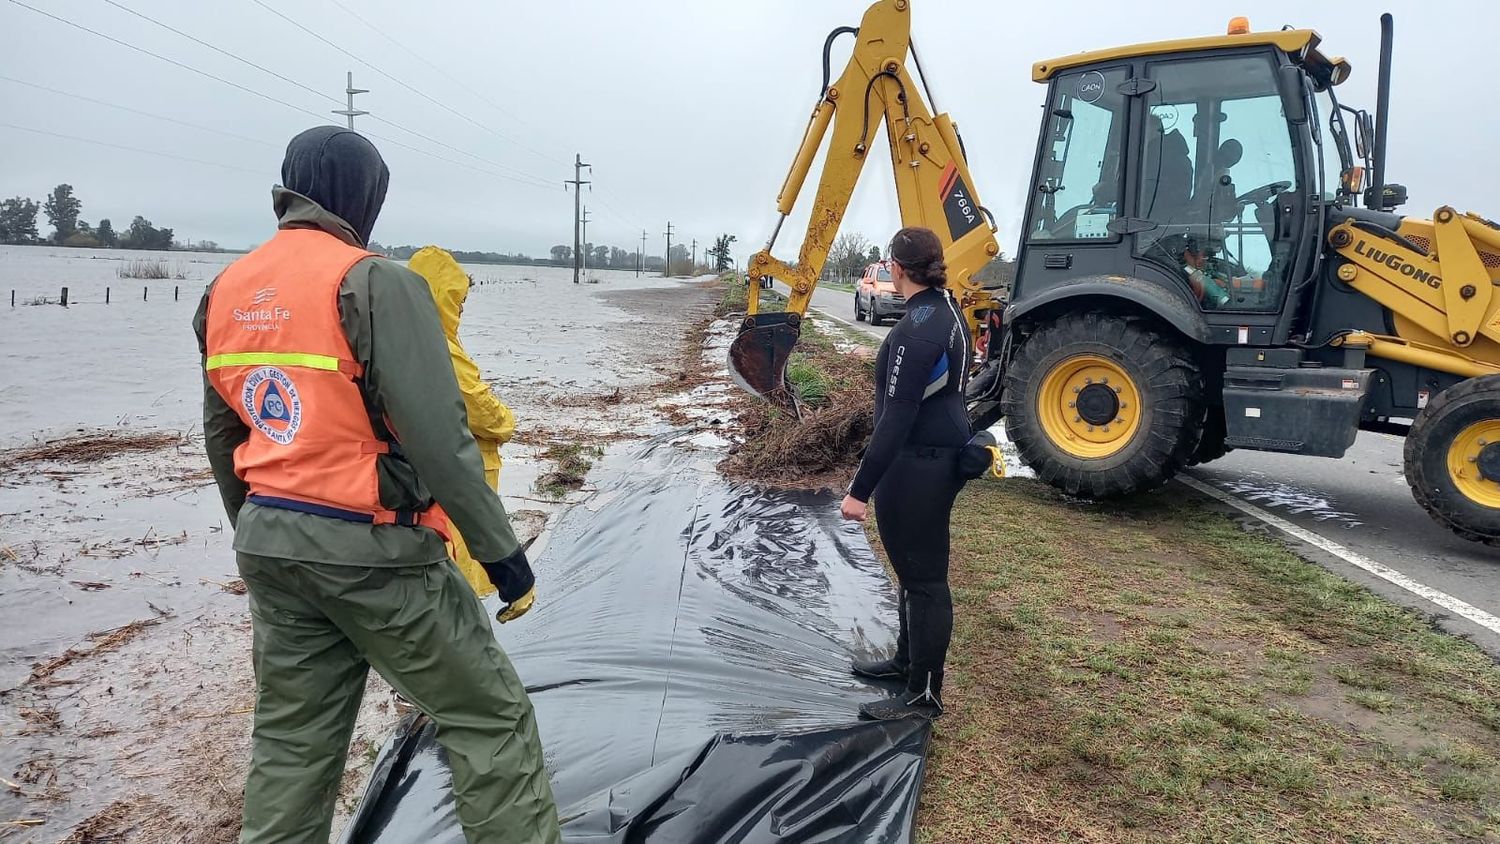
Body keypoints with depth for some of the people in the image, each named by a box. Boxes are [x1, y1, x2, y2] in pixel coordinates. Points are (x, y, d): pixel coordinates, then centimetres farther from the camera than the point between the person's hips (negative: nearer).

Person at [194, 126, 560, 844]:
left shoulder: (226, 291, 9)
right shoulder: (373, 282, -15)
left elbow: (221, 436, 17)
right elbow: (438, 438, -20)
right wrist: (500, 548, -11)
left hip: (268, 544, 8)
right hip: (369, 549, -8)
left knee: (291, 739, 20)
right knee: (490, 715, 4)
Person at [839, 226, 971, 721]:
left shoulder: (918, 329, -23)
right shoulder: (946, 311, 8)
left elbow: (897, 417, -26)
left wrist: (860, 489, -23)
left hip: (917, 467, -10)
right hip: (940, 456, 10)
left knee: (923, 577, 1)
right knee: (912, 566, 23)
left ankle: (924, 694, 15)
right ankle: (908, 660, 40)